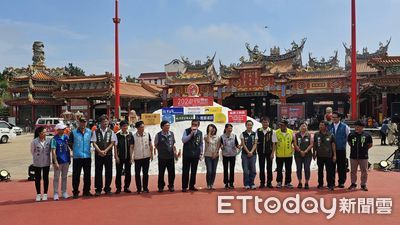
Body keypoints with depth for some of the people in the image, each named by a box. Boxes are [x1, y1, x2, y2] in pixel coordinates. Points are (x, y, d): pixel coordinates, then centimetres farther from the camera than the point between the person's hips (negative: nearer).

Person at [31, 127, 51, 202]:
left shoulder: (48, 141, -6)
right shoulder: (34, 141, -10)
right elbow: (32, 151, 3)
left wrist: (46, 157, 4)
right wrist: (36, 157, 7)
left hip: (46, 163, 1)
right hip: (37, 163, -1)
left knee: (45, 178, 8)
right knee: (37, 178, 8)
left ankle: (45, 194, 19)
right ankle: (38, 194, 20)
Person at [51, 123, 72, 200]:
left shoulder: (66, 137, 5)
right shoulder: (54, 139, -11)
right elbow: (53, 151, -13)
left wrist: (69, 158, 11)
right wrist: (55, 162, -17)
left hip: (66, 161, 5)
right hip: (58, 161, -5)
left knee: (64, 177, 14)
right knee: (56, 177, 4)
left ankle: (64, 192, 24)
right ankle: (56, 193, 13)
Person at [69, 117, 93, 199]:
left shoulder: (89, 132, 4)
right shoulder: (73, 132, -3)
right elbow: (70, 143, 5)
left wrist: (88, 149, 10)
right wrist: (75, 150, 5)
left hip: (87, 156, 3)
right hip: (77, 157, -3)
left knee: (87, 175, 10)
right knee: (76, 175, 2)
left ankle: (86, 191, 22)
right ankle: (75, 192, 12)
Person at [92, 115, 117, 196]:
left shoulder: (111, 132, 4)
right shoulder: (96, 132, 2)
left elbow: (112, 143, -1)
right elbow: (94, 143, -2)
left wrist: (105, 151, -12)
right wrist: (100, 151, -14)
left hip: (108, 154, 1)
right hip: (98, 154, -1)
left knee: (108, 172, 4)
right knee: (98, 172, 3)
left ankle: (107, 188, 16)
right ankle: (98, 189, 12)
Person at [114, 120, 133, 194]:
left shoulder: (130, 135, 2)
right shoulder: (117, 135, -4)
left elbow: (131, 146, 4)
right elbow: (115, 146, -3)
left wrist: (131, 157, 1)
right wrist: (116, 156, -8)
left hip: (128, 157, 2)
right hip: (119, 157, -2)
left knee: (128, 173, 7)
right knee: (118, 173, 4)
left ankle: (126, 187, 19)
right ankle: (118, 188, 14)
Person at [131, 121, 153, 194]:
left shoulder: (147, 134, -1)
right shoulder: (134, 136, -7)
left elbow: (150, 145, 7)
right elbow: (131, 147, -3)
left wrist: (151, 154, 5)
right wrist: (131, 157, -7)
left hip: (146, 157, 2)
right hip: (137, 158, -2)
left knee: (145, 173, 9)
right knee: (137, 173, 3)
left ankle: (145, 188, 19)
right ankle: (139, 188, 13)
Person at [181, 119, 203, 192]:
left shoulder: (200, 133, 7)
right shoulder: (187, 131, -4)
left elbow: (201, 143, 13)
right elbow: (183, 140, -15)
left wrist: (201, 153, 8)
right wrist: (191, 133, -21)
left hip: (196, 155, 3)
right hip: (187, 154, -3)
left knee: (194, 171, 9)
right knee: (185, 171, 1)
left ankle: (192, 186, 19)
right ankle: (184, 187, 8)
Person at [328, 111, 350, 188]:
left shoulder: (344, 126, -1)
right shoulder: (329, 126, 5)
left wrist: (344, 144, 5)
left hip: (341, 149, -2)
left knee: (341, 166, 3)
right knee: (332, 166, 7)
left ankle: (341, 182, 14)